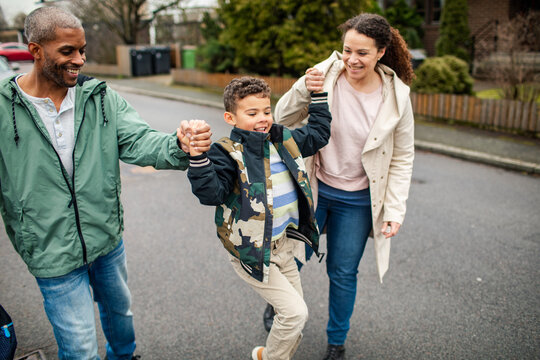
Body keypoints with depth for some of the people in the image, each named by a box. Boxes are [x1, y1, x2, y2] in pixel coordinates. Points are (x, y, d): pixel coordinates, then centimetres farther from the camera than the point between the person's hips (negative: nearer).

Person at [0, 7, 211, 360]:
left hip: (108, 237, 4)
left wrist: (178, 146, -39)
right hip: (53, 252, -3)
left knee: (119, 308, 28)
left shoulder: (101, 98, -7)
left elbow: (138, 140, -20)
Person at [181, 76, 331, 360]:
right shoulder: (228, 153, -16)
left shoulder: (283, 140, 4)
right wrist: (198, 158, -42)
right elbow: (211, 193, -29)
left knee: (294, 315, 18)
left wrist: (318, 96, 15)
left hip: (283, 245, 7)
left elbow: (318, 133, 19)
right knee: (295, 312, -7)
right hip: (251, 252, -7)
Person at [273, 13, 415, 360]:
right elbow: (284, 119, -10)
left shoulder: (396, 96, -11)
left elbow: (402, 158, -2)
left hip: (356, 201, 0)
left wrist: (395, 209, -6)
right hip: (312, 188, 0)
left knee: (343, 272, 13)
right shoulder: (326, 75, -13)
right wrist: (303, 90, -29)